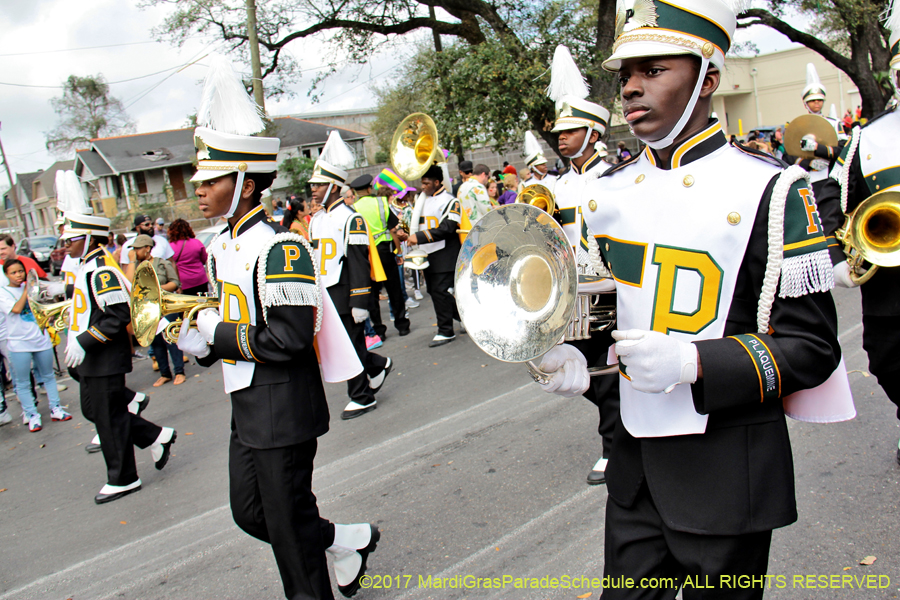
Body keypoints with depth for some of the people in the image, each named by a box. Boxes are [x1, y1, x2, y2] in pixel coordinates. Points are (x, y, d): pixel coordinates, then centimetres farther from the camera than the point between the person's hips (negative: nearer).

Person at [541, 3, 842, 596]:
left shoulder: (771, 190, -13)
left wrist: (694, 362, -26)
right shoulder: (609, 191, 4)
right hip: (634, 457, 5)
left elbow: (812, 347, -12)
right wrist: (573, 355, -5)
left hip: (728, 471, -4)